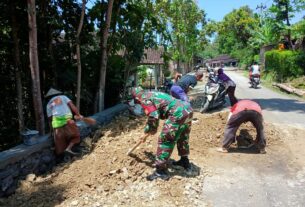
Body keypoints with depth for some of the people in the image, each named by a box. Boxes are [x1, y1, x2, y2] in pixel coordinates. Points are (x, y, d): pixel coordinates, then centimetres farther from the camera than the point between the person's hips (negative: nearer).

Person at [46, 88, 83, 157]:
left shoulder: (49, 104, 23)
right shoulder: (63, 97, 17)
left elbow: (50, 119, 20)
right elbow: (72, 106, 2)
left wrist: (52, 131, 27)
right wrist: (79, 115, 2)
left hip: (56, 123, 3)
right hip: (67, 120, -3)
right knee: (76, 137, 12)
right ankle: (68, 148, -9)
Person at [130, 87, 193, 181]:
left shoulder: (144, 99, 1)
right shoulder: (152, 94, 29)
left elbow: (153, 117, -10)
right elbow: (157, 113, 36)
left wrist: (149, 130, 9)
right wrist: (149, 128, 40)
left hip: (178, 113, -10)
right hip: (187, 108, 10)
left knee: (165, 140, -1)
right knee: (183, 138, 27)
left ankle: (161, 171, 6)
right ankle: (185, 161, 44)